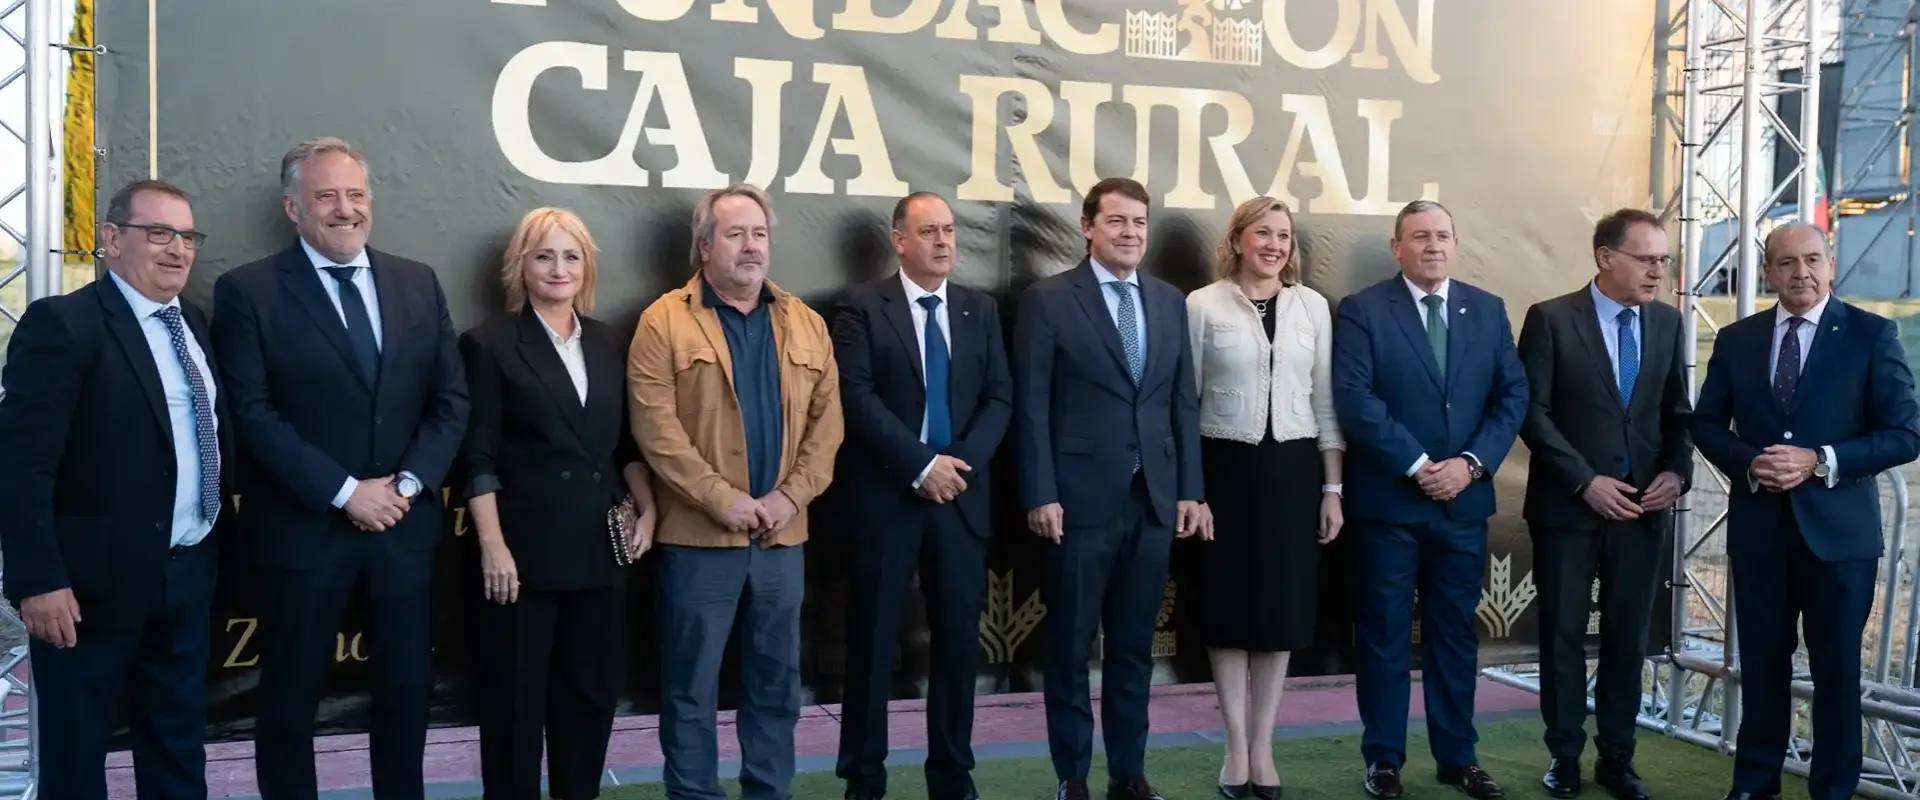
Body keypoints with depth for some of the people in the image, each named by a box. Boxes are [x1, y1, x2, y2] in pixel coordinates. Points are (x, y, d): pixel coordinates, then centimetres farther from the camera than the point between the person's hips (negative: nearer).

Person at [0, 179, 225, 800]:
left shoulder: (193, 324, 11)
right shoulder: (62, 324, -13)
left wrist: (211, 543, 7)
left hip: (189, 573, 7)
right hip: (97, 579, -7)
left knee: (178, 740, 18)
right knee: (75, 749, 10)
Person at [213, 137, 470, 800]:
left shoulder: (418, 284, 8)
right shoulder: (248, 291, -4)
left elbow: (450, 398, 5)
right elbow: (253, 414, -11)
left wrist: (407, 484, -8)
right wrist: (345, 492, -16)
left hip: (405, 523, 4)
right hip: (303, 527, -3)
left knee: (407, 689, 12)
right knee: (290, 698, 10)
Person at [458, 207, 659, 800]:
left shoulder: (608, 343, 11)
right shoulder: (490, 344, -3)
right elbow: (479, 458, -8)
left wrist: (647, 510, 5)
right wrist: (493, 546, -14)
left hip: (600, 547, 5)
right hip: (525, 550, -5)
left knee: (591, 691, 12)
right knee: (515, 698, 6)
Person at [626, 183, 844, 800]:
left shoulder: (805, 324, 10)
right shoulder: (665, 321, -3)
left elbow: (826, 420, 6)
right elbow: (657, 427, -11)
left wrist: (792, 496, -7)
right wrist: (723, 499, -16)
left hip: (782, 536, 4)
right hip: (699, 535, -4)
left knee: (776, 682, 13)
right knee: (691, 687, 5)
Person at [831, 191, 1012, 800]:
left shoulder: (980, 310, 11)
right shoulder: (863, 306, -2)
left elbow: (999, 397, 6)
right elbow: (857, 397, -11)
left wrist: (961, 461, -10)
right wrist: (921, 465, -15)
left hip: (963, 494, 4)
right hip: (886, 495, -3)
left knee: (959, 639, 7)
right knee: (873, 640, 4)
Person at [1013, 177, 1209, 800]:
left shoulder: (1170, 301, 11)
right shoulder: (1047, 300, -3)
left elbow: (1184, 402, 11)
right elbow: (1031, 405, -7)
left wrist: (1191, 489, 6)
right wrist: (1040, 495, -12)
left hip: (1155, 498, 4)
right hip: (1079, 498, -4)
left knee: (1134, 647, 13)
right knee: (1069, 647, 6)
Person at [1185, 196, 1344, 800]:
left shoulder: (1312, 306, 6)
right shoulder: (1203, 305, -2)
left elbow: (1325, 402, 8)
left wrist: (1332, 488, 5)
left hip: (1292, 469, 2)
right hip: (1225, 468, -2)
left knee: (1282, 605, 7)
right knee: (1229, 605, 5)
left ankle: (1262, 747, 19)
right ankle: (1237, 746, 17)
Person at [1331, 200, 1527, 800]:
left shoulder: (1488, 310, 9)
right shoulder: (1362, 310, -4)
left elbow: (1512, 395, 4)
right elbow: (1354, 400, -14)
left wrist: (1471, 463, -10)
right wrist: (1417, 465, -16)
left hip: (1464, 498, 4)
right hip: (1388, 499, -4)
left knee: (1456, 633, 12)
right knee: (1384, 634, 5)